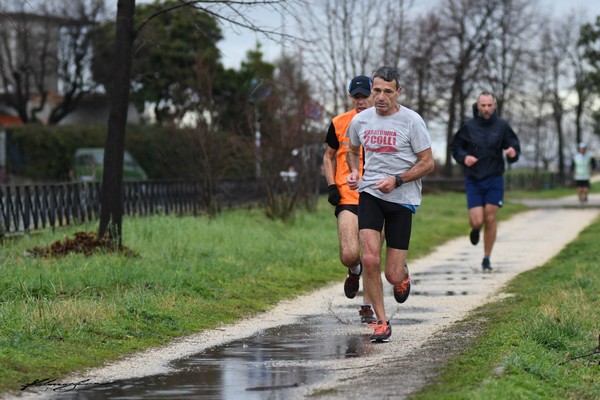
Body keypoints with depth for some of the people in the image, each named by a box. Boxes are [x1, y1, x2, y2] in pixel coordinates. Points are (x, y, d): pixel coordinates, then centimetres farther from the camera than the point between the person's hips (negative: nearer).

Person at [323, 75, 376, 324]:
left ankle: (367, 307, 19)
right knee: (350, 254, -18)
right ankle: (354, 272, 19)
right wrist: (331, 186, 1)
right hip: (347, 198, -1)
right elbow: (328, 156, 14)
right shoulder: (339, 123, 3)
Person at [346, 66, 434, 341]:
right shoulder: (360, 120, 4)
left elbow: (427, 163, -4)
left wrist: (397, 180, -16)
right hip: (370, 194, 2)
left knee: (393, 276, -2)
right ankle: (381, 322, -1)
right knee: (369, 260, -17)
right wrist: (354, 172, 3)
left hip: (402, 198, -2)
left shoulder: (411, 120, -7)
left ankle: (403, 275, 38)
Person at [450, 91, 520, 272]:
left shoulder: (502, 126, -3)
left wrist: (513, 153, -19)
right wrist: (464, 157, -12)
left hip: (494, 180, 0)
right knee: (477, 221, -8)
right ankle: (475, 230, 31)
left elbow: (514, 146, 4)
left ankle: (487, 259, 14)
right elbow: (454, 147, 7)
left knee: (490, 219, 0)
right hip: (473, 180, 0)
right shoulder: (468, 126, -3)